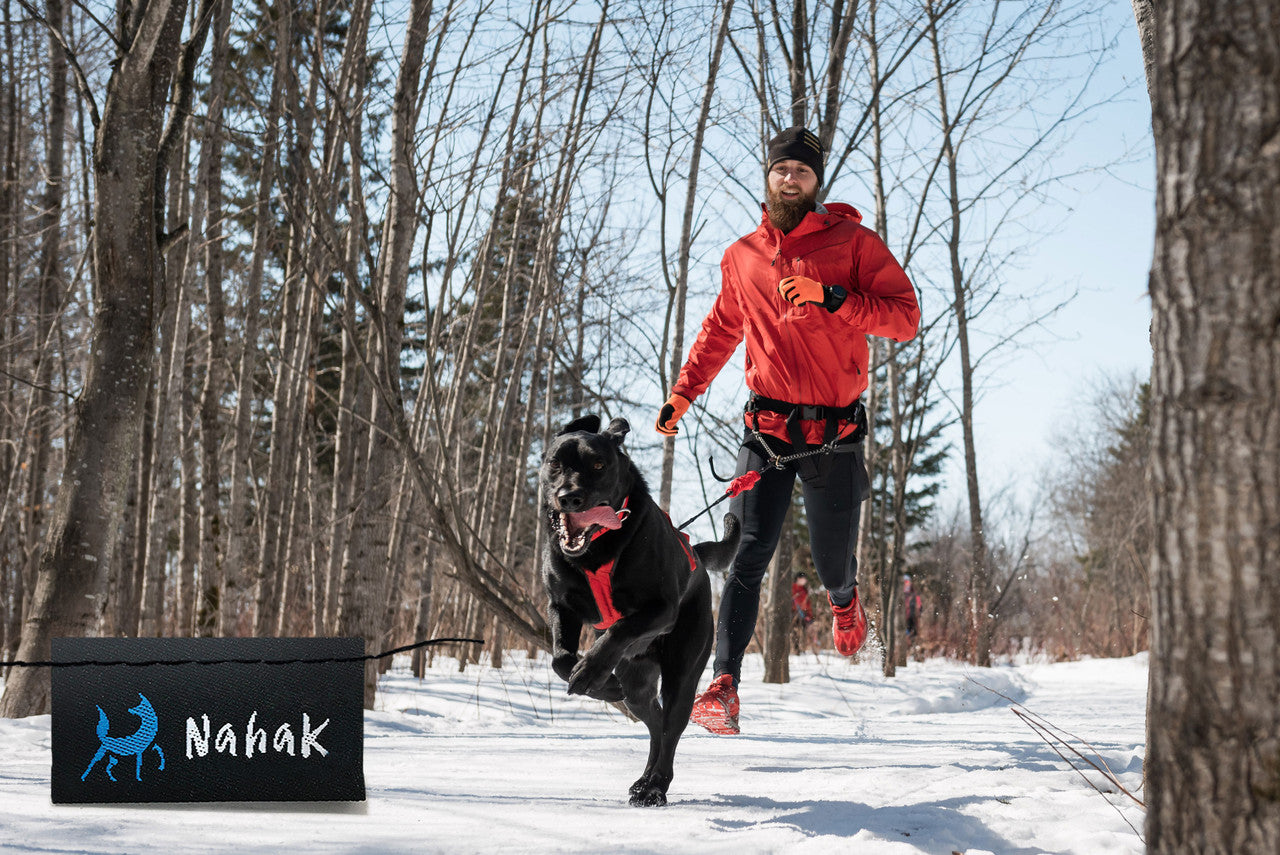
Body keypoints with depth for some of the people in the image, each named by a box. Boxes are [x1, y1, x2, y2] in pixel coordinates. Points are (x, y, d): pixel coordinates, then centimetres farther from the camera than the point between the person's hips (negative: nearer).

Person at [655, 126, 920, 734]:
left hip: (834, 436, -1)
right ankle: (724, 688, -16)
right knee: (748, 555, -12)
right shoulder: (742, 257, 11)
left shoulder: (853, 243, 0)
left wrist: (832, 299, -20)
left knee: (831, 563, 11)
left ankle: (844, 600, 49)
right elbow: (721, 330, 25)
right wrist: (683, 392, 15)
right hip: (766, 430, 2)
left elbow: (906, 318, -7)